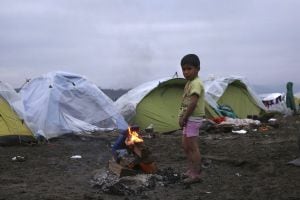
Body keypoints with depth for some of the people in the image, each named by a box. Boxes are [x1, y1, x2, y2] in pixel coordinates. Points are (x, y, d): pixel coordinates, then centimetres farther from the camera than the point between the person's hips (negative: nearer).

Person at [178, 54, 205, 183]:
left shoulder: (196, 83, -17)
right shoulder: (189, 83, 14)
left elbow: (193, 103, -25)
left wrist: (183, 118, -18)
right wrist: (182, 117, 6)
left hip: (194, 118, -10)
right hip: (189, 118, 10)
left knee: (192, 147, -6)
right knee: (186, 145, 16)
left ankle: (196, 174, 0)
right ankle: (191, 170, 27)